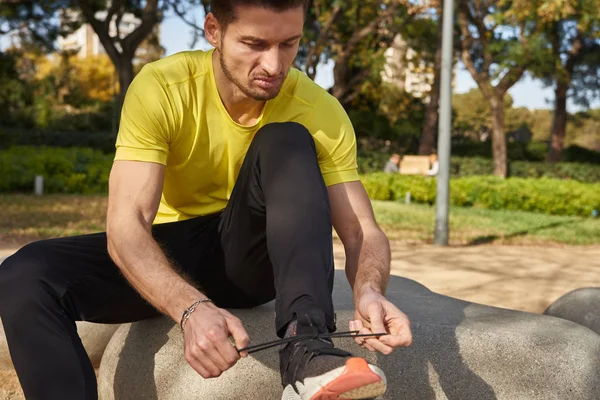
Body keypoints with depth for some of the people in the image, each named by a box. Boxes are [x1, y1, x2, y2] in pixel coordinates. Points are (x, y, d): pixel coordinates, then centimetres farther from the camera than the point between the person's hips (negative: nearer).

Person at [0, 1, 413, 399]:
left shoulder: (320, 112, -15)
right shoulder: (161, 88, -20)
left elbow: (363, 232, -16)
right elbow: (124, 225, -29)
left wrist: (369, 291, -40)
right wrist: (192, 308, -47)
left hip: (254, 258, 0)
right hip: (166, 255, 0)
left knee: (286, 142, -27)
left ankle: (306, 348, -40)